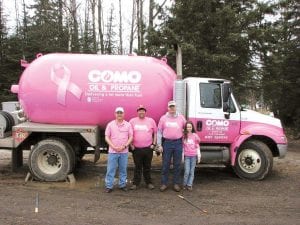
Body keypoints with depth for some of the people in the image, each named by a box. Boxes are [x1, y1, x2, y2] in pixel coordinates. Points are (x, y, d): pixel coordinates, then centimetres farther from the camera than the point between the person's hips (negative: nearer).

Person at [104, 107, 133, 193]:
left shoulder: (128, 125, 4)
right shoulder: (110, 124, 2)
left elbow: (131, 137, 2)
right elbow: (107, 137, 0)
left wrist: (124, 146, -11)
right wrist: (114, 147, -11)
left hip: (124, 152, 1)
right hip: (112, 151, -1)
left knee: (123, 169, 9)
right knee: (110, 169, 2)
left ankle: (122, 185, 21)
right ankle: (109, 186, 10)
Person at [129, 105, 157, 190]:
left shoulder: (151, 121, 3)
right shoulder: (132, 121, 3)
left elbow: (155, 133, 8)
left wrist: (154, 144, 1)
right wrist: (131, 145, 1)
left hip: (148, 148, 0)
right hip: (136, 149, 0)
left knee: (147, 167, 10)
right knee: (137, 167, 8)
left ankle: (149, 182, 22)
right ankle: (135, 183, 18)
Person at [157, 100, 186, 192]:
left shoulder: (181, 118, 6)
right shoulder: (163, 118, 4)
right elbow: (159, 132, 4)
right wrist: (159, 145, -1)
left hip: (178, 143, 1)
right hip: (167, 143, -1)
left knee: (177, 165, 7)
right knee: (165, 164, 3)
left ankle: (176, 183, 17)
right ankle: (164, 183, 14)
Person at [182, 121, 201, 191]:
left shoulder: (195, 135, 4)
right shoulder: (184, 136, 4)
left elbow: (197, 146, 6)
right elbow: (182, 147, 6)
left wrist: (199, 156, 3)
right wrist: (182, 156, 2)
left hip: (193, 156, 1)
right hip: (187, 156, -1)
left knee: (192, 171, 5)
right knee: (187, 171, -4)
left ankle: (189, 185, 13)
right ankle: (185, 184, 12)